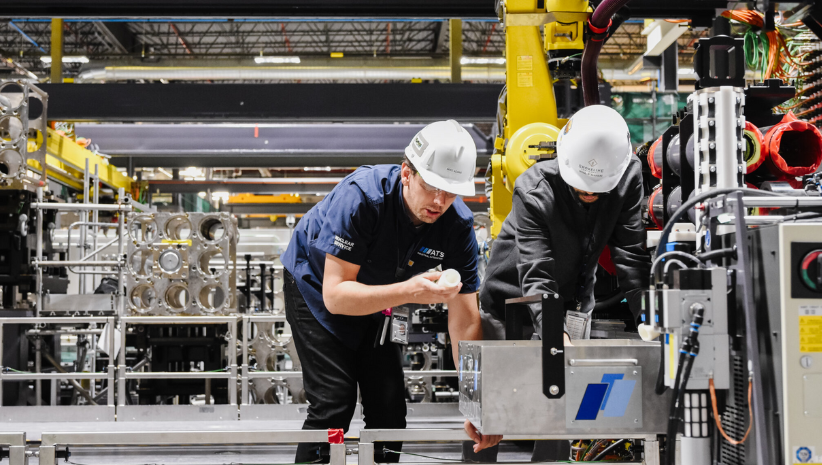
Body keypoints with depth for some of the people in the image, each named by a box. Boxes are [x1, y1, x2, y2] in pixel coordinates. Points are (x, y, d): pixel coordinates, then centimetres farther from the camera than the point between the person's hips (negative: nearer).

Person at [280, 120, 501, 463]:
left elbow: (466, 322, -20)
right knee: (334, 404, -17)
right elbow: (335, 295, -36)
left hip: (376, 300, 5)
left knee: (389, 409, -2)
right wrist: (408, 291, -49)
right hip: (316, 286, -4)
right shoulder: (362, 195, -36)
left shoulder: (458, 225, -23)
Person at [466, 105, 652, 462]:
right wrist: (552, 331, -52)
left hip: (572, 304, 3)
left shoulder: (629, 175, -19)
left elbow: (632, 257, -18)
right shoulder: (534, 189, -29)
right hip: (510, 301, -3)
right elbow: (536, 275, -37)